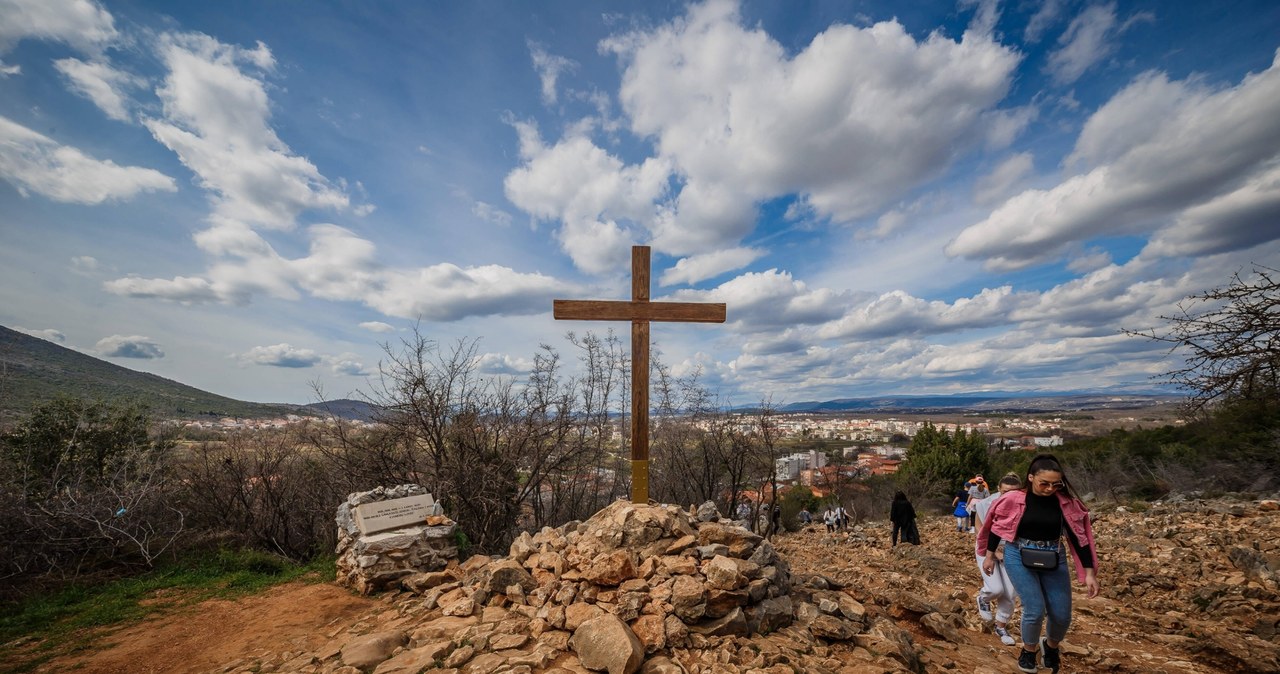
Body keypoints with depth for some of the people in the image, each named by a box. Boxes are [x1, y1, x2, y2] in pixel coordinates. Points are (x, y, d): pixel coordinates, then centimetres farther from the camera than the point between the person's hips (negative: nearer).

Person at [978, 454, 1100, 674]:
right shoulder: (1014, 499, -15)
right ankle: (1029, 650, 20)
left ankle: (1051, 647, 39)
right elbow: (997, 526, -2)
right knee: (1035, 610, -11)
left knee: (1062, 615, 5)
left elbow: (1078, 536, -2)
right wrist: (989, 555, 5)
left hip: (1053, 560, 3)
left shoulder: (1066, 503, -9)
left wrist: (1089, 572, -3)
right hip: (1019, 557, -3)